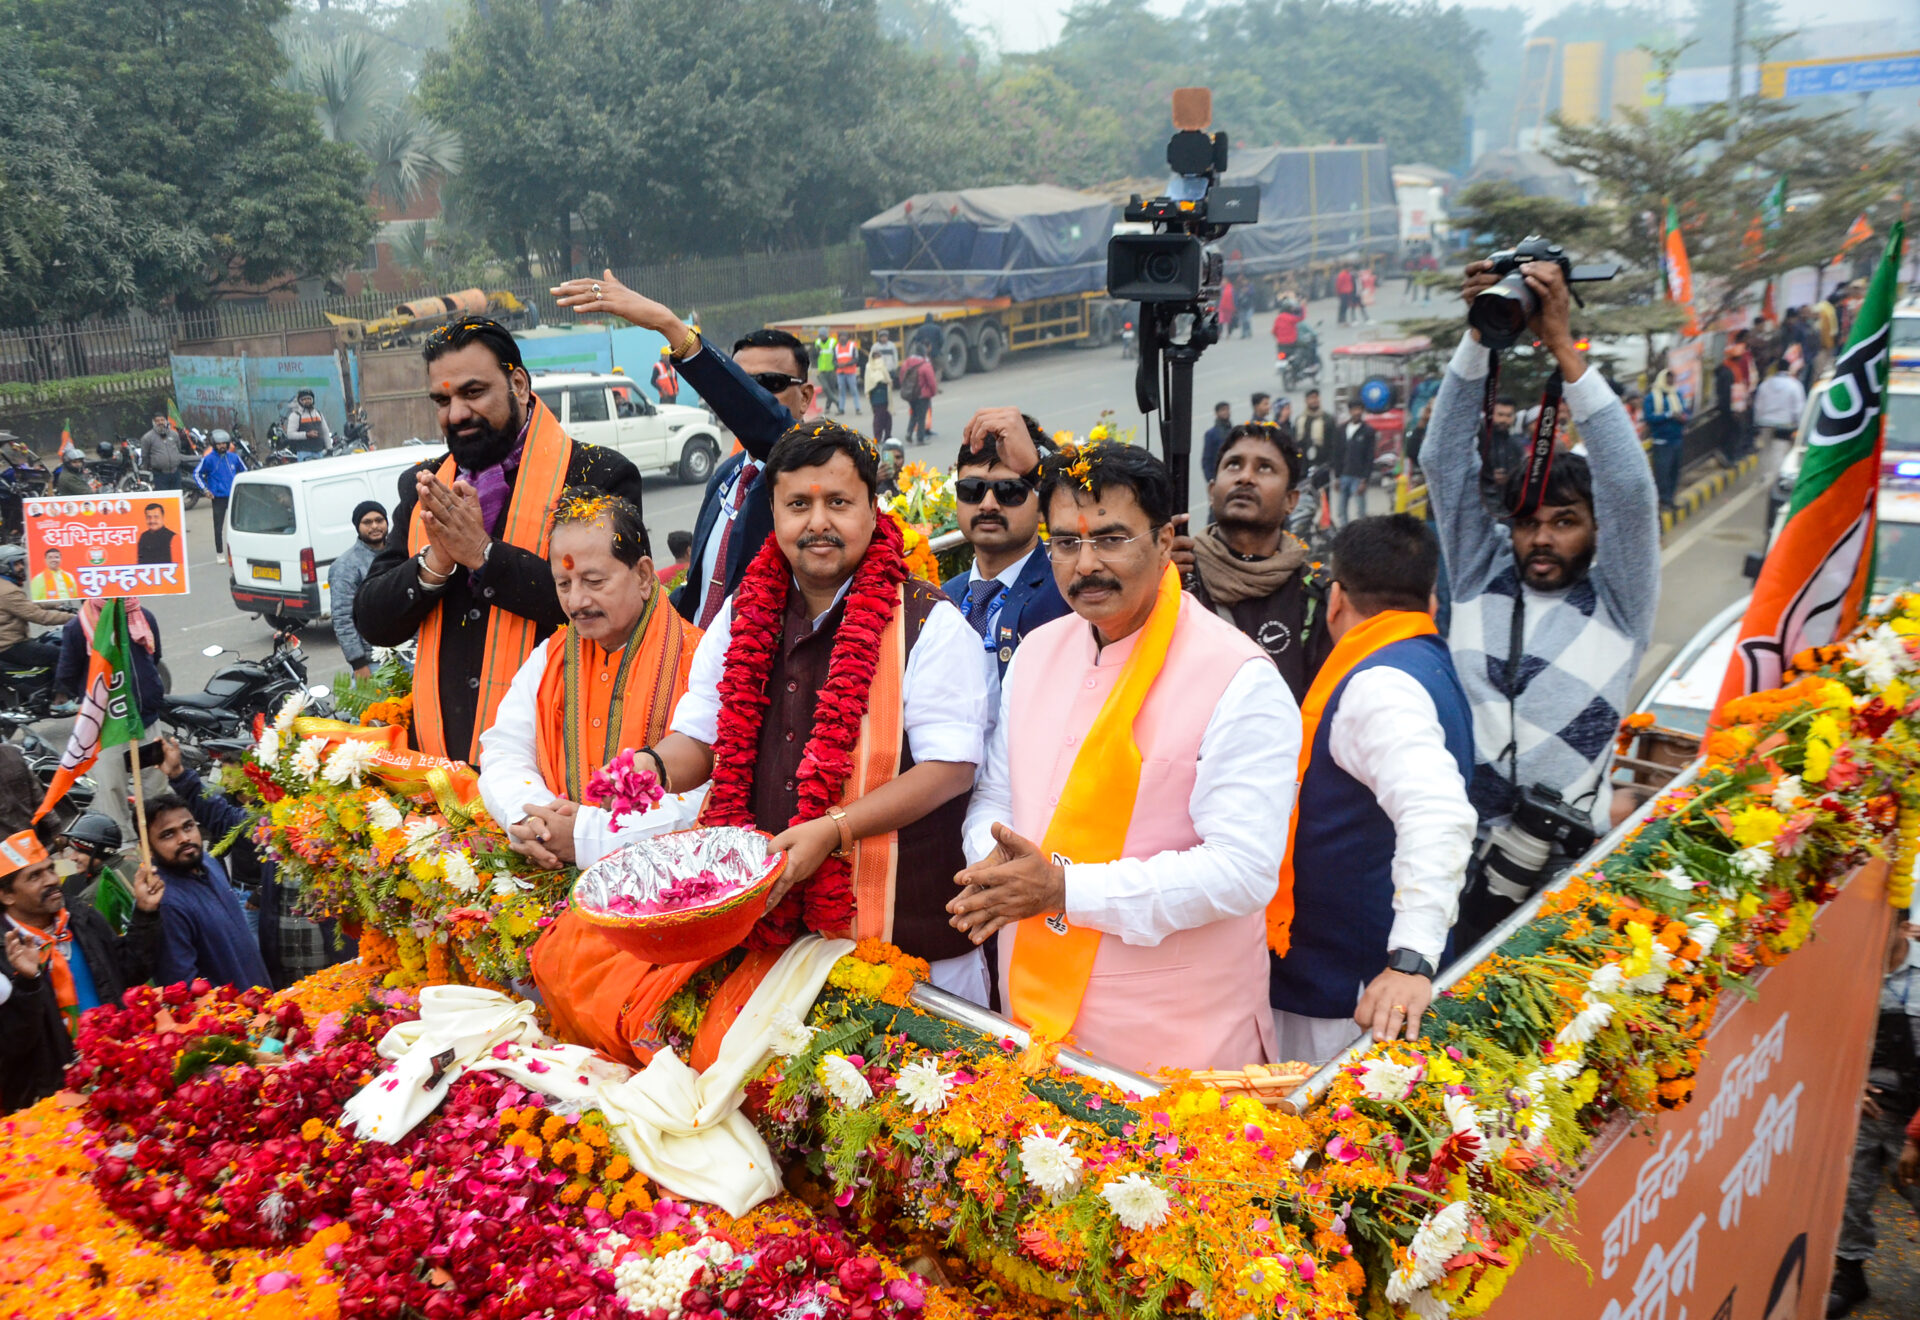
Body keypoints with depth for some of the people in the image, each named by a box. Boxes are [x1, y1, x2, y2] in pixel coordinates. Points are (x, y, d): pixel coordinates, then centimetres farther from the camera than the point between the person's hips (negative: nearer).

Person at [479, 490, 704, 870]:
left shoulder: (697, 661, -5)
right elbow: (503, 754, 12)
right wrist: (528, 818, -10)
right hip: (552, 872, 4)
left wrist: (590, 835, -20)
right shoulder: (550, 657, 16)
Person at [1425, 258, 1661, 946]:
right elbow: (1446, 460, 3)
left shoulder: (1618, 605, 1)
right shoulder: (1480, 579, 9)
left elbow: (1629, 484, -12)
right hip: (1453, 860, 2)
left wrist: (1562, 345, -15)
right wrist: (1481, 334, -7)